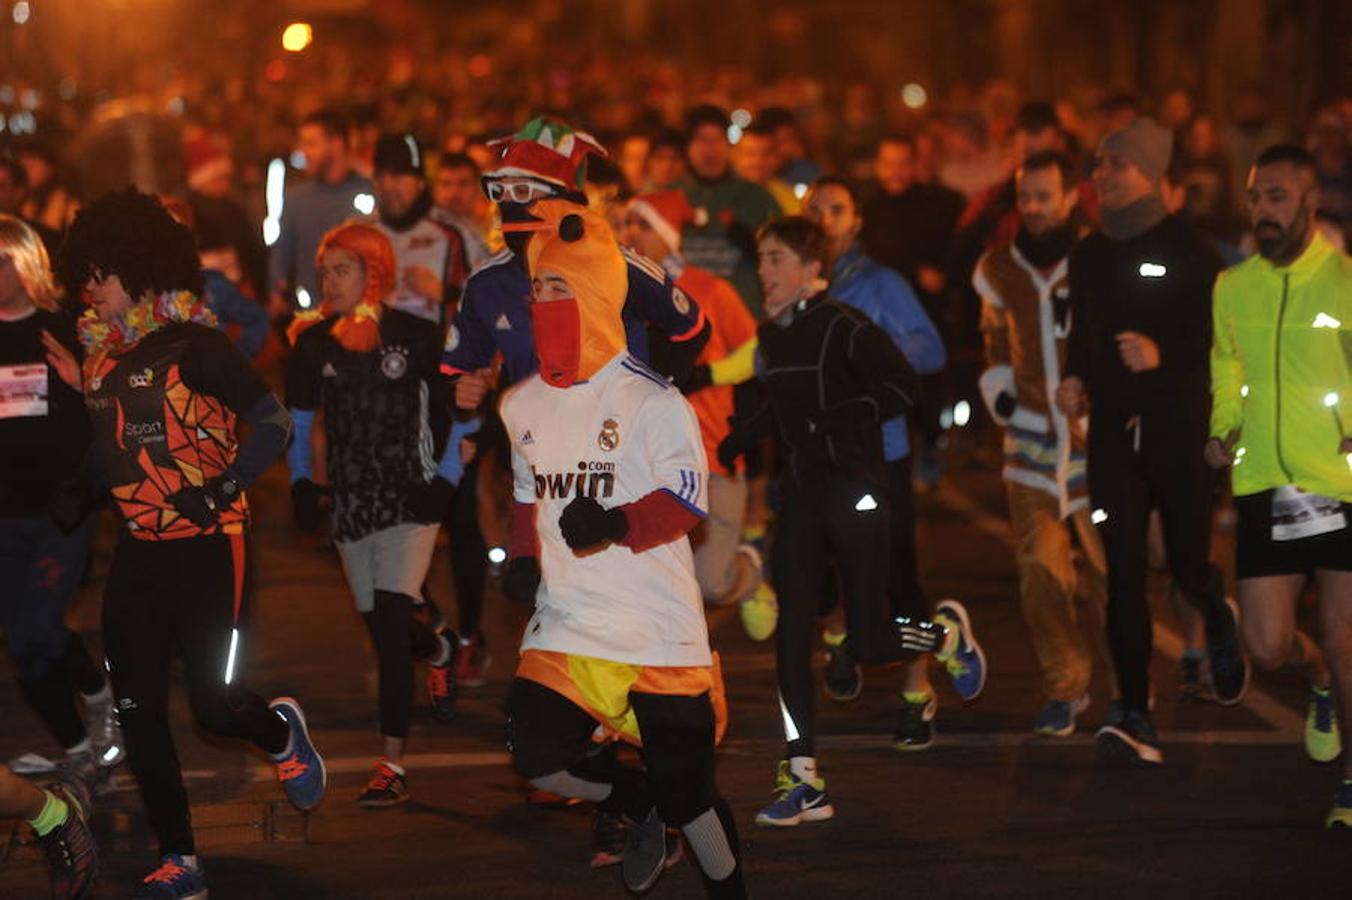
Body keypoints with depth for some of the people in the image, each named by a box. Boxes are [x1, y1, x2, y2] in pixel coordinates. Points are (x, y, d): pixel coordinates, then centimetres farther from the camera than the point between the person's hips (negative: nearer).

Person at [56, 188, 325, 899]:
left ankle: (281, 732, 27)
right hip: (136, 550, 7)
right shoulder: (101, 353, 10)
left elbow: (273, 424, -12)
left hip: (206, 546, -7)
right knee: (137, 711, 2)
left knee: (214, 704, -9)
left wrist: (223, 491, -16)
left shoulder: (192, 345, -10)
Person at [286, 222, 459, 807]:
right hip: (351, 500, 4)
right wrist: (300, 481, 1)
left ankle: (393, 763, -13)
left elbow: (457, 410, 2)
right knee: (381, 627, 12)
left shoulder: (415, 336, -6)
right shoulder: (314, 342, 3)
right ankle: (440, 652, 50)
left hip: (409, 496, -4)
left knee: (389, 621, -16)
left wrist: (446, 479, -4)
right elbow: (297, 421, 13)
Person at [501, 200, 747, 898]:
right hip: (565, 627, 6)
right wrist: (523, 558, 9)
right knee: (538, 756, -11)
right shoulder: (522, 406, 12)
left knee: (685, 787, -5)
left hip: (656, 630, -5)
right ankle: (638, 805, 19)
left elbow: (685, 500, -16)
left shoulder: (651, 400, -10)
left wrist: (615, 524, -33)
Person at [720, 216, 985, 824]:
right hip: (800, 494, 7)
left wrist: (836, 419, -23)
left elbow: (902, 385, -18)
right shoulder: (770, 333, 10)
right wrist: (745, 432, 9)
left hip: (855, 491, -6)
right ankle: (803, 782, -2)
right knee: (791, 633, -4)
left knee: (869, 644, -3)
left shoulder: (843, 327, -12)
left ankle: (948, 633, 32)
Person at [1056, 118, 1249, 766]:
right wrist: (1075, 378, 3)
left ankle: (1219, 620, 41)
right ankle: (1136, 719, -5)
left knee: (1188, 565, 2)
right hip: (1114, 428, 4)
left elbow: (1222, 336, -8)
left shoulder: (1187, 251, -6)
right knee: (1124, 574, -5)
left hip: (1179, 427, -4)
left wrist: (1164, 355, -23)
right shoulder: (1089, 255, 11)